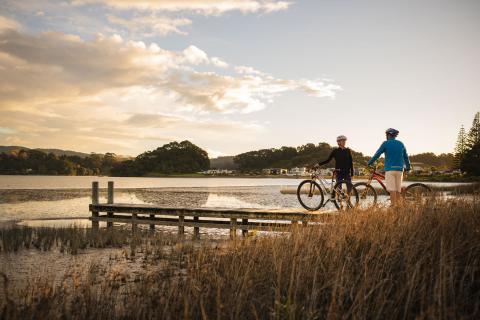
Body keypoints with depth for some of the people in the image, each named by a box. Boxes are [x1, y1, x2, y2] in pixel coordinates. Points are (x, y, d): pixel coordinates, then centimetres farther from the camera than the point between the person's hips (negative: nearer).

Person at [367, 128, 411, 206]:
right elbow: (406, 157, 19)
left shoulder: (386, 143, 0)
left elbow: (377, 154, 0)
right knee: (398, 190, 7)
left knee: (392, 190, -8)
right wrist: (408, 167, 32)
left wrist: (369, 163, 9)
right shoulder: (401, 144, 12)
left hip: (390, 169, -4)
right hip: (399, 169, 4)